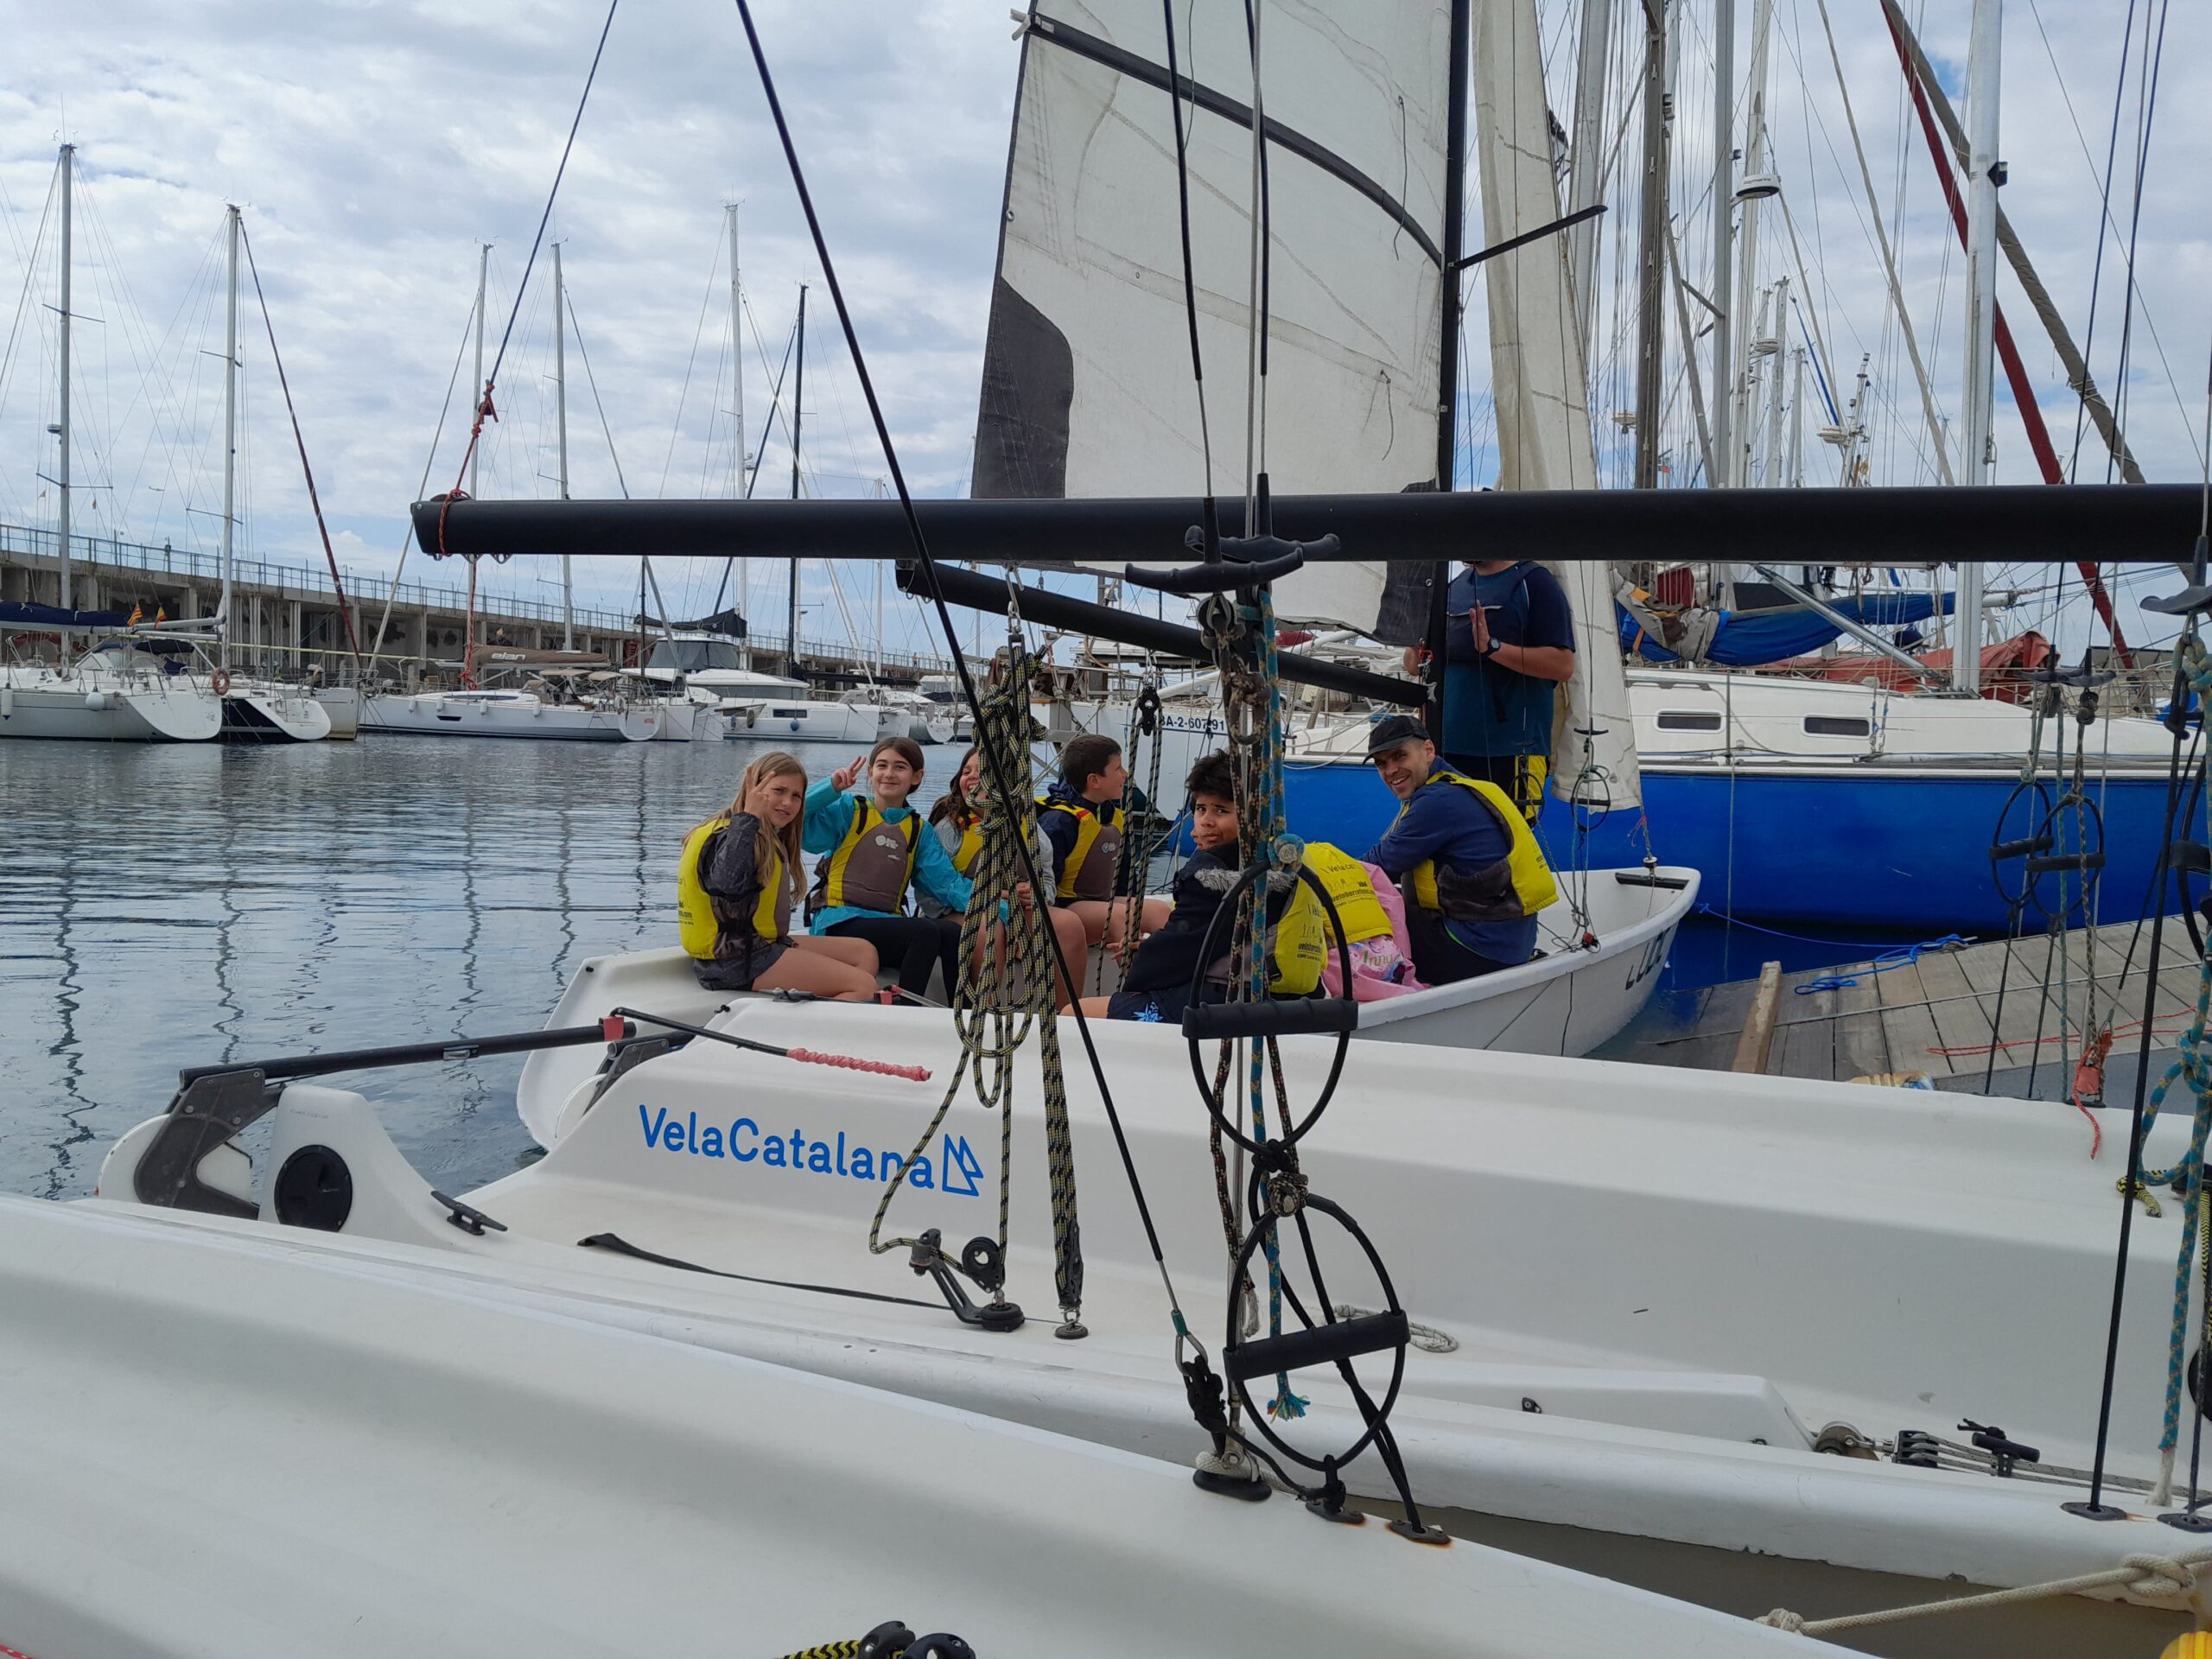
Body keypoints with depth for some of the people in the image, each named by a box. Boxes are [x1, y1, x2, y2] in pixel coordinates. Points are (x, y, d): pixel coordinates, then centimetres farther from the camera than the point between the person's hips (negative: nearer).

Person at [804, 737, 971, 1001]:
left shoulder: (919, 830, 18)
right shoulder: (847, 810, 7)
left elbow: (947, 881, 6)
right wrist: (832, 787, -18)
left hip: (889, 924, 4)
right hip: (841, 922, -4)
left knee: (955, 934, -26)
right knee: (926, 931, -30)